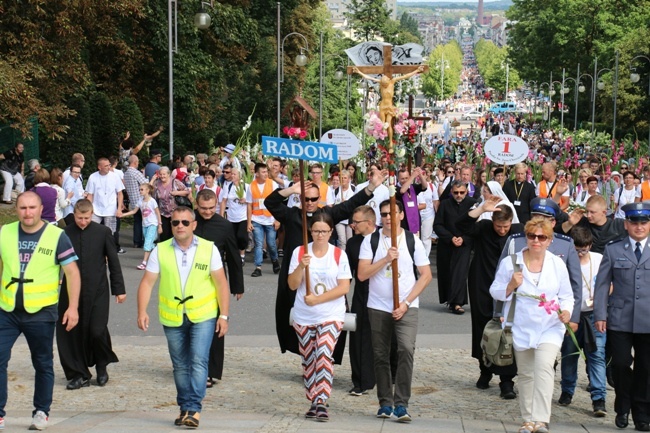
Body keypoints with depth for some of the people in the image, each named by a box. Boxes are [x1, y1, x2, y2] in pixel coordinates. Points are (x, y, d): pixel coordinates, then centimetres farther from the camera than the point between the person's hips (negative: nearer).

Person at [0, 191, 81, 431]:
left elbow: (72, 272, -5)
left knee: (43, 364, 9)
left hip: (40, 312, -2)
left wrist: (73, 307, -12)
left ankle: (41, 411, 23)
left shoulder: (57, 236, -6)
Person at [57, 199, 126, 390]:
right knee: (72, 333, 3)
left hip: (97, 291, -2)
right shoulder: (65, 233, 0)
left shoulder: (103, 232, -2)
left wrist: (119, 288, 3)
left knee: (97, 331, -8)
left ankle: (102, 366, 19)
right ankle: (79, 374, 19)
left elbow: (114, 261, 3)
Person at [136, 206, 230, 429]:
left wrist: (224, 315, -7)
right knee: (180, 366, 12)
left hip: (203, 316, -2)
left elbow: (221, 283, -2)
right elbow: (147, 282, -3)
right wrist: (142, 312, -14)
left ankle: (193, 409, -9)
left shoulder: (209, 249, -4)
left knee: (198, 362, -12)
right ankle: (185, 408, 24)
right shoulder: (160, 251, -1)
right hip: (172, 318, 2)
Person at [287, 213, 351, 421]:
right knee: (308, 361, 9)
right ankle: (313, 402, 20)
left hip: (331, 316, -2)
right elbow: (292, 285, -2)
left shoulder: (339, 255, -3)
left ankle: (322, 402, -16)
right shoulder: (299, 252, 0)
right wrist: (301, 266, -20)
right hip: (304, 317, 2)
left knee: (323, 355, -17)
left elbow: (344, 287, -9)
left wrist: (317, 299, -17)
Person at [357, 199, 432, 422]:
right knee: (381, 356, 7)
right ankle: (385, 403, 20)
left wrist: (406, 303, -7)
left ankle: (401, 404, -13)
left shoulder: (412, 240, 1)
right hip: (378, 307, 2)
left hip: (406, 307, -1)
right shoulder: (371, 240, 1)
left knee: (406, 349, -18)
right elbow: (362, 274, -6)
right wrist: (386, 259, -17)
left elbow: (426, 275, 1)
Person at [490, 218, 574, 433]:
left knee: (544, 367, -21)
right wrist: (511, 285, -17)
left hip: (550, 328, -1)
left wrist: (566, 311, -12)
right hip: (522, 328, 1)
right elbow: (495, 292, 2)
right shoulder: (510, 262, -1)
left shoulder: (557, 264, 3)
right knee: (526, 373, 10)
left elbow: (567, 296, 9)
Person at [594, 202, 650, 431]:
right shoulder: (613, 250, 8)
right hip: (619, 319, 0)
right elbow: (602, 284, 5)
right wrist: (600, 315, -3)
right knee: (621, 364, -1)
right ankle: (623, 409, 20)